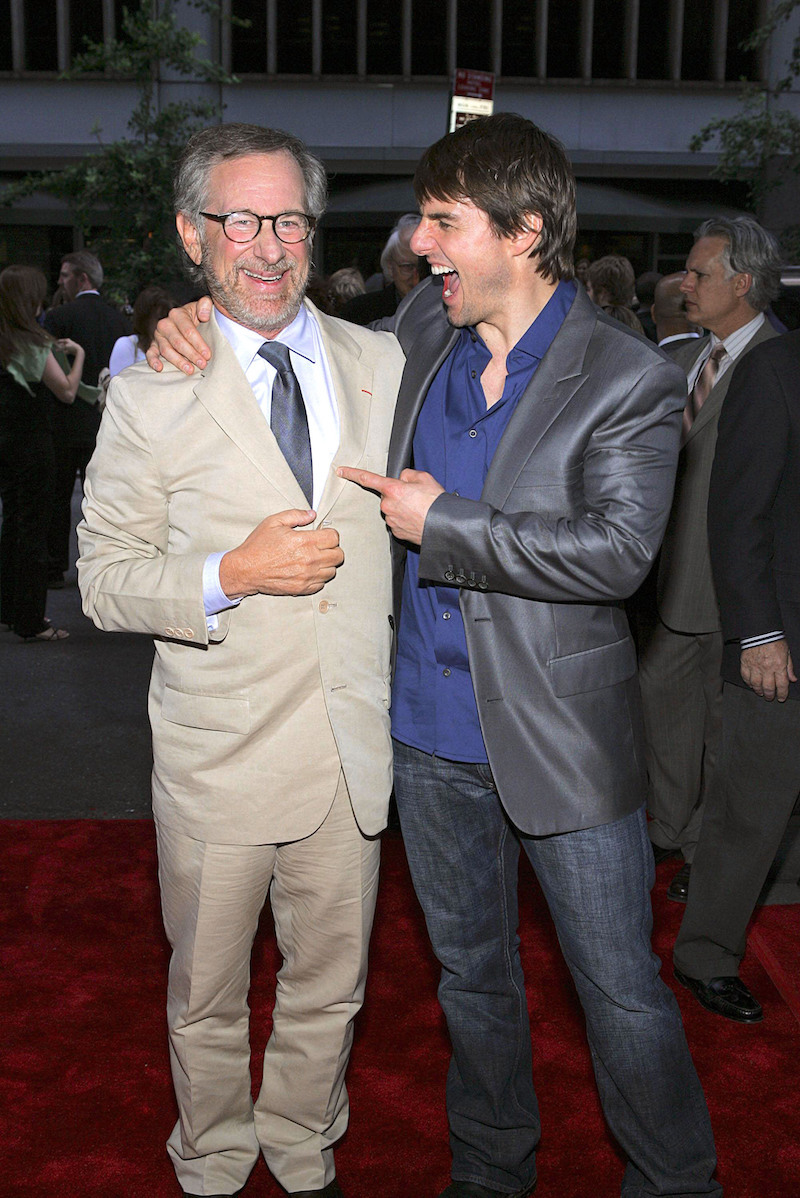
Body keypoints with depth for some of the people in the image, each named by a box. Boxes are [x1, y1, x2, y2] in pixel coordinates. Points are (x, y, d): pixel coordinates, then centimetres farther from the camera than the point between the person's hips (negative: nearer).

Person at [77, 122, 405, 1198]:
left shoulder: (380, 361, 3)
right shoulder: (150, 392, -7)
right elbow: (104, 582, -6)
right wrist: (233, 575, -22)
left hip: (356, 745, 3)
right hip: (220, 758, -2)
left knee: (329, 990, 19)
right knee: (207, 999, 16)